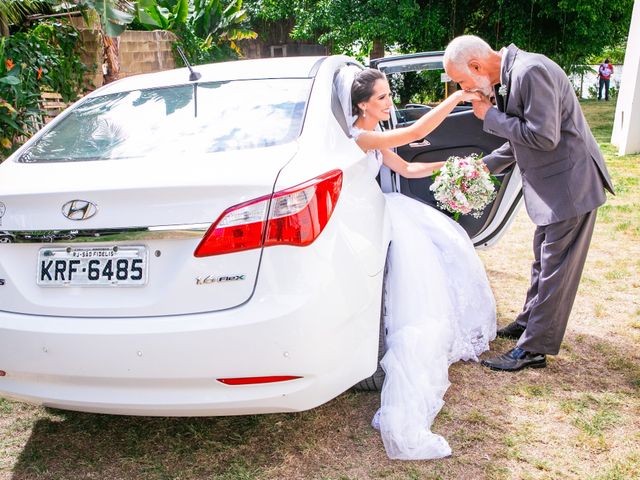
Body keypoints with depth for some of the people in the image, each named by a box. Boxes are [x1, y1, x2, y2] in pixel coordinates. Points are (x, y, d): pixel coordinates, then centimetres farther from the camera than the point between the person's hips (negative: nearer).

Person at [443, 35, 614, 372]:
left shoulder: (531, 71, -22)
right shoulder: (508, 77, 8)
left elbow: (543, 137, -27)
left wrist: (491, 117, -17)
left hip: (569, 186, -10)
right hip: (550, 187, 10)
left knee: (555, 269, -1)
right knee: (543, 262, 20)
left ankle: (533, 349, 8)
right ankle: (529, 322, 36)